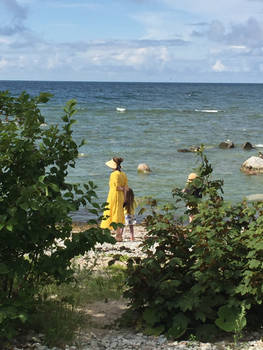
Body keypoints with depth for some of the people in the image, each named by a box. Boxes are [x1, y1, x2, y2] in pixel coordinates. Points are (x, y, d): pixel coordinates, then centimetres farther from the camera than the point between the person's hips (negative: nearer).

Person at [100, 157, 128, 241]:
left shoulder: (114, 174, -14)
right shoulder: (123, 174, 8)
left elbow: (117, 186, -21)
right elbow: (126, 187, 8)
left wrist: (121, 189, -1)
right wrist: (124, 197, 11)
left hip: (114, 196, -7)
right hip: (121, 197, 7)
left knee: (115, 215, -2)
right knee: (120, 216, 11)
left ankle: (118, 236, -1)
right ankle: (120, 236, 13)